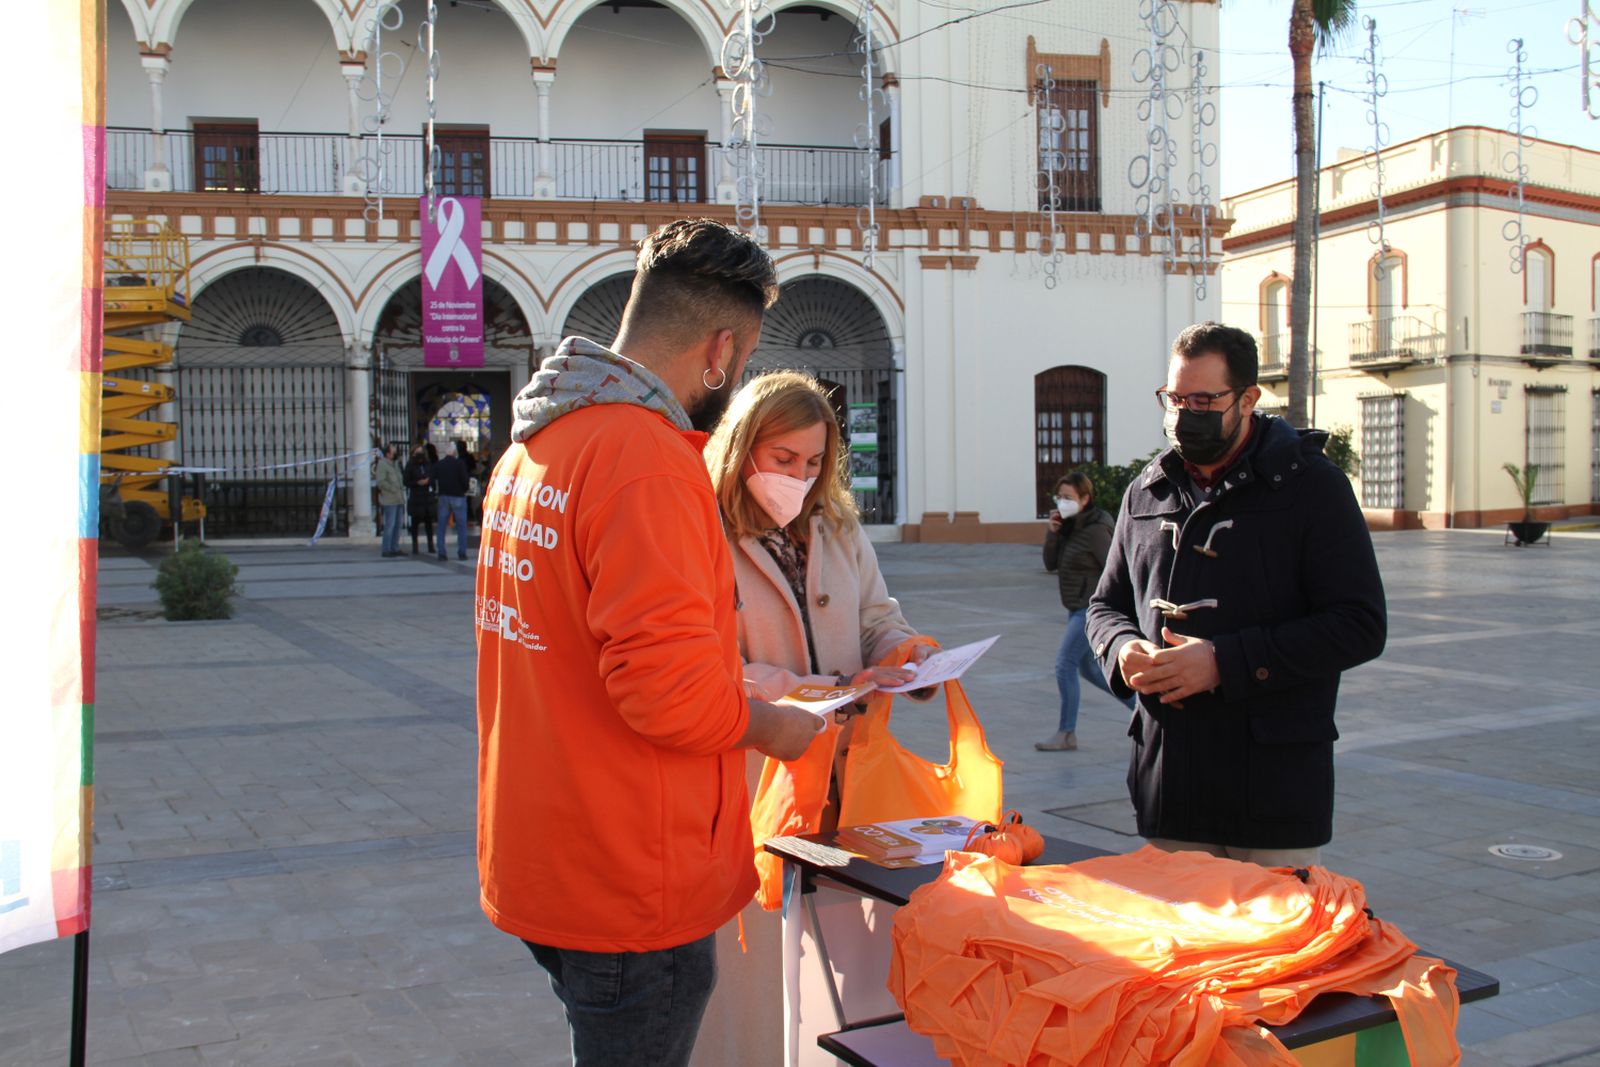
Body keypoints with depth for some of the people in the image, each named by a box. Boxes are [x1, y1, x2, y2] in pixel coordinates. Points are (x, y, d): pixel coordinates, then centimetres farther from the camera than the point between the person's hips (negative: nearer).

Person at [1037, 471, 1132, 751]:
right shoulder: (1069, 527, 8)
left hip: (1092, 609, -10)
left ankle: (1066, 733, -3)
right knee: (1088, 668, 17)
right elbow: (1051, 564, 7)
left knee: (1065, 664, -11)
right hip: (1078, 609, 10)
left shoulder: (1095, 530, -17)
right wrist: (1052, 532, -7)